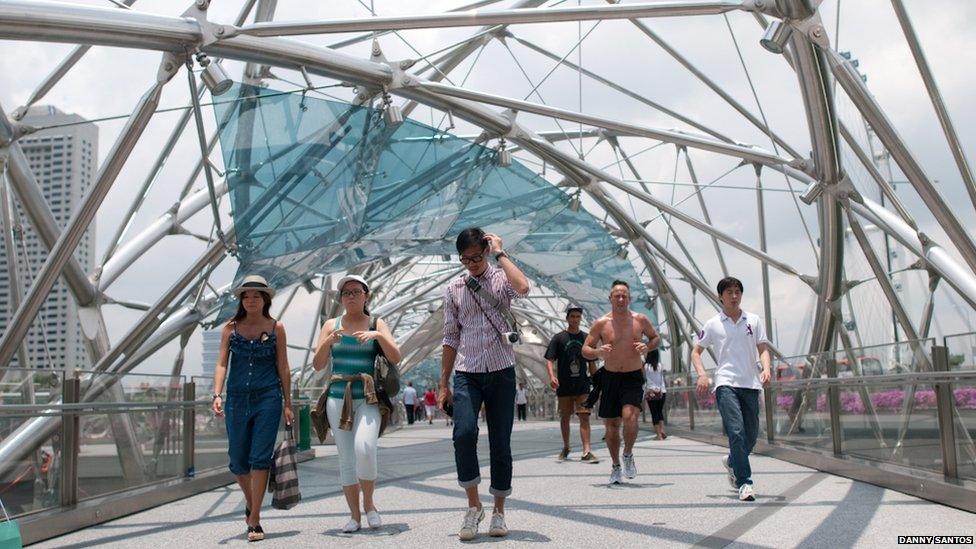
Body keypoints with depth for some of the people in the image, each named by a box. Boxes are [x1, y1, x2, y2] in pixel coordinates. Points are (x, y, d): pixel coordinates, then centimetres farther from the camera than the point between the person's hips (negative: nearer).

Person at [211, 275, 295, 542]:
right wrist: (217, 394, -13)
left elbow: (283, 367, 6)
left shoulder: (276, 328, 3)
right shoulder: (231, 327, 6)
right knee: (238, 461, 8)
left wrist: (288, 404, 4)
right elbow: (222, 363, 2)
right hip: (237, 399, 2)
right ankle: (250, 503, 36)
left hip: (268, 399, -2)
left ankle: (254, 521, 1)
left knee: (260, 458, -7)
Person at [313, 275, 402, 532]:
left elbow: (395, 358, -4)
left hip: (367, 398, -2)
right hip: (338, 398, 2)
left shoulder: (377, 324, 6)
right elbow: (317, 364, 4)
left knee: (364, 448, -21)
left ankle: (369, 504, 1)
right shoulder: (331, 325, 10)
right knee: (346, 459, 2)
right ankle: (355, 515, 12)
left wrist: (378, 335, -18)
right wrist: (329, 341, -13)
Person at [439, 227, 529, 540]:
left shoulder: (501, 279, 2)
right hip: (466, 373, 1)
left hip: (501, 372, -1)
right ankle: (473, 505, -4)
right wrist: (443, 384, 10)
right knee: (464, 432, -20)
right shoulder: (454, 289, 9)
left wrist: (500, 253, -13)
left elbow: (523, 288, -24)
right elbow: (451, 337, 12)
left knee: (500, 442, 2)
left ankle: (499, 511, 17)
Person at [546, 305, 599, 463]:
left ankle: (586, 452, -14)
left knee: (584, 417, -9)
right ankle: (566, 448, 28)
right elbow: (550, 360, -3)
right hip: (564, 385, 0)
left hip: (582, 385, 1)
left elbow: (592, 364, 14)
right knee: (565, 418, 11)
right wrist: (552, 376, -21)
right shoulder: (558, 338, 2)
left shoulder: (586, 338, 9)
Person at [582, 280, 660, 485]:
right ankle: (616, 466, 25)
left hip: (634, 377, -1)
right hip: (610, 377, 1)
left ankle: (628, 454, 6)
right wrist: (598, 352, -21)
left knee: (629, 416, -21)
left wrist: (647, 347, -8)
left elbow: (656, 337, 15)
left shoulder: (640, 320, -1)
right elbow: (585, 350, 1)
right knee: (611, 424, 7)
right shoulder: (601, 323, -4)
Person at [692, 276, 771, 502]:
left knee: (752, 434, 8)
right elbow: (696, 351, 12)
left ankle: (732, 462, 37)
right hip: (725, 384, -3)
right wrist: (702, 374, -4)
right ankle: (744, 483, -12)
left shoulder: (754, 321, 12)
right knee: (736, 432, -16)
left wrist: (766, 369, -11)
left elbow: (763, 349, 9)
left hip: (751, 384, 3)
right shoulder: (712, 324, 6)